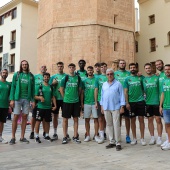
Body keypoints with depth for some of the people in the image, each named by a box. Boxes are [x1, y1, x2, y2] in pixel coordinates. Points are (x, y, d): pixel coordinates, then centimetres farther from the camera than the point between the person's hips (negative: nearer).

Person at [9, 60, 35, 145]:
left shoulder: (31, 76, 8)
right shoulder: (16, 75, 4)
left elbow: (32, 89, 9)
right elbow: (13, 87, 1)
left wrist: (33, 100, 4)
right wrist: (12, 99, -6)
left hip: (26, 99, 2)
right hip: (17, 99, -2)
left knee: (24, 117, 5)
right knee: (16, 117, -2)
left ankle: (22, 137, 15)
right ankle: (13, 137, 6)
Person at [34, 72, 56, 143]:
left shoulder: (51, 87, 10)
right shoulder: (39, 86, -1)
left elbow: (53, 97, 12)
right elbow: (35, 96, -4)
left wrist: (55, 105, 3)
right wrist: (40, 97, -24)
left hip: (48, 107, 4)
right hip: (40, 107, -4)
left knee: (47, 121, 11)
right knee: (38, 121, -2)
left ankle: (47, 135, 23)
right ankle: (37, 136, 5)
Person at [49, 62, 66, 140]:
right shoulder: (53, 76, 8)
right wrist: (53, 83, -11)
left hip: (64, 98, -2)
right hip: (55, 98, 2)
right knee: (55, 116, 8)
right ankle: (55, 133, 19)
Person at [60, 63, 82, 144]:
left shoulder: (78, 78, 4)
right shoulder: (65, 78, -2)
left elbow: (80, 89, 11)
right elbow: (61, 89, 3)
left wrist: (77, 97, 6)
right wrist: (65, 98, 2)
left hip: (76, 101, 2)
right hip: (67, 101, -2)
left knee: (76, 119, 8)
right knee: (65, 119, 3)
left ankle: (75, 136, 19)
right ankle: (65, 137, 13)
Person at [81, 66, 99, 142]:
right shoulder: (84, 81, 7)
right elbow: (82, 92, 8)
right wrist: (82, 103, 2)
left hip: (95, 102, -2)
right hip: (86, 103, 2)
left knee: (96, 119, 3)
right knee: (87, 119, 6)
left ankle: (96, 135, 12)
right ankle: (88, 135, 15)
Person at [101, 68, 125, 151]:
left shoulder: (118, 84, 0)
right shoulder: (104, 84, 13)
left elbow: (122, 95, -2)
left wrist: (122, 107, -7)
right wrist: (102, 106, 12)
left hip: (115, 107, -4)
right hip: (106, 108, 5)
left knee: (116, 125, -5)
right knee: (109, 125, 9)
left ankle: (118, 143, 3)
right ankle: (112, 142, 19)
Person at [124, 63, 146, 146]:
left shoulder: (141, 77, 4)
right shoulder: (127, 79, 4)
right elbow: (126, 92, 1)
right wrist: (127, 103, -5)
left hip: (140, 101, 0)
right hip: (131, 102, 0)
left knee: (141, 119, 3)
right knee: (133, 120, 7)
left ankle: (142, 138, 13)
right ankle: (134, 138, 19)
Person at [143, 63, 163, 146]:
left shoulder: (157, 77, -2)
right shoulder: (144, 79, 6)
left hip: (156, 102, -3)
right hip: (148, 102, 3)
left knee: (158, 119, 1)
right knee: (150, 120, 9)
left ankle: (159, 138, 12)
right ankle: (152, 137, 21)